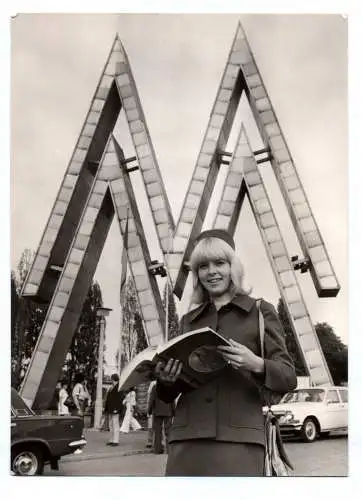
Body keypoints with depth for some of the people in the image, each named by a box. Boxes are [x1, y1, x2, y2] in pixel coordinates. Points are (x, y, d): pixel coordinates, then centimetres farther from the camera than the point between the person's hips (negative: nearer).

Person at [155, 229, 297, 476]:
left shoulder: (260, 311, 6)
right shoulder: (188, 320, 16)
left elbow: (289, 379, 3)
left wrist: (256, 365, -17)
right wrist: (166, 381, -4)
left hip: (238, 439, -3)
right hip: (187, 440, 3)